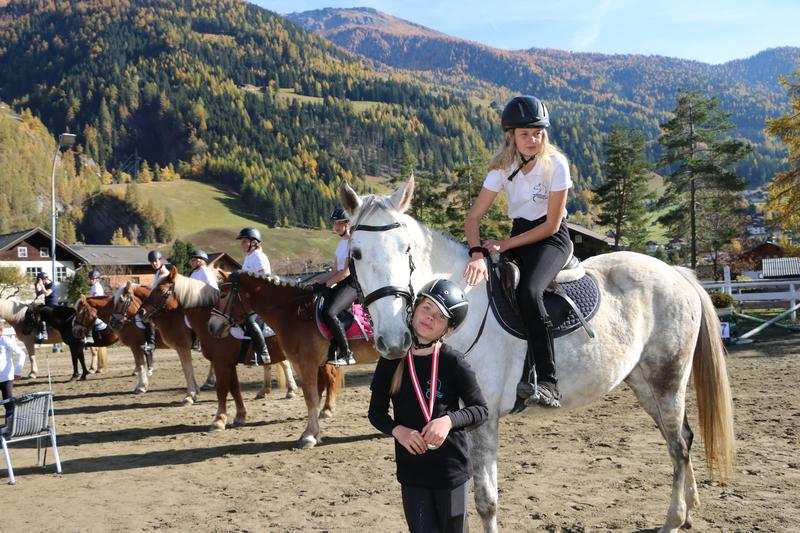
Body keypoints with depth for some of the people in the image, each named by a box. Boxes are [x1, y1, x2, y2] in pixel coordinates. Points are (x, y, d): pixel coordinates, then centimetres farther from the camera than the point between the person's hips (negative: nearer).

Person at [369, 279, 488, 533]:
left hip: (452, 468, -1)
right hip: (411, 471, 1)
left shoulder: (453, 362, -9)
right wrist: (398, 430, -16)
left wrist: (449, 420, -22)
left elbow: (480, 409, -3)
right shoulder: (391, 361, -3)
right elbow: (376, 412, 4)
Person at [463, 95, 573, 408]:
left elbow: (551, 225, -15)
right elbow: (474, 217, -12)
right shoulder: (503, 167, -5)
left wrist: (504, 246, -18)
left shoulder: (555, 164, -15)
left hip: (552, 239, -4)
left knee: (529, 291, -32)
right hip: (519, 234, 4)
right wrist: (478, 254, -31)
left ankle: (548, 383, -29)